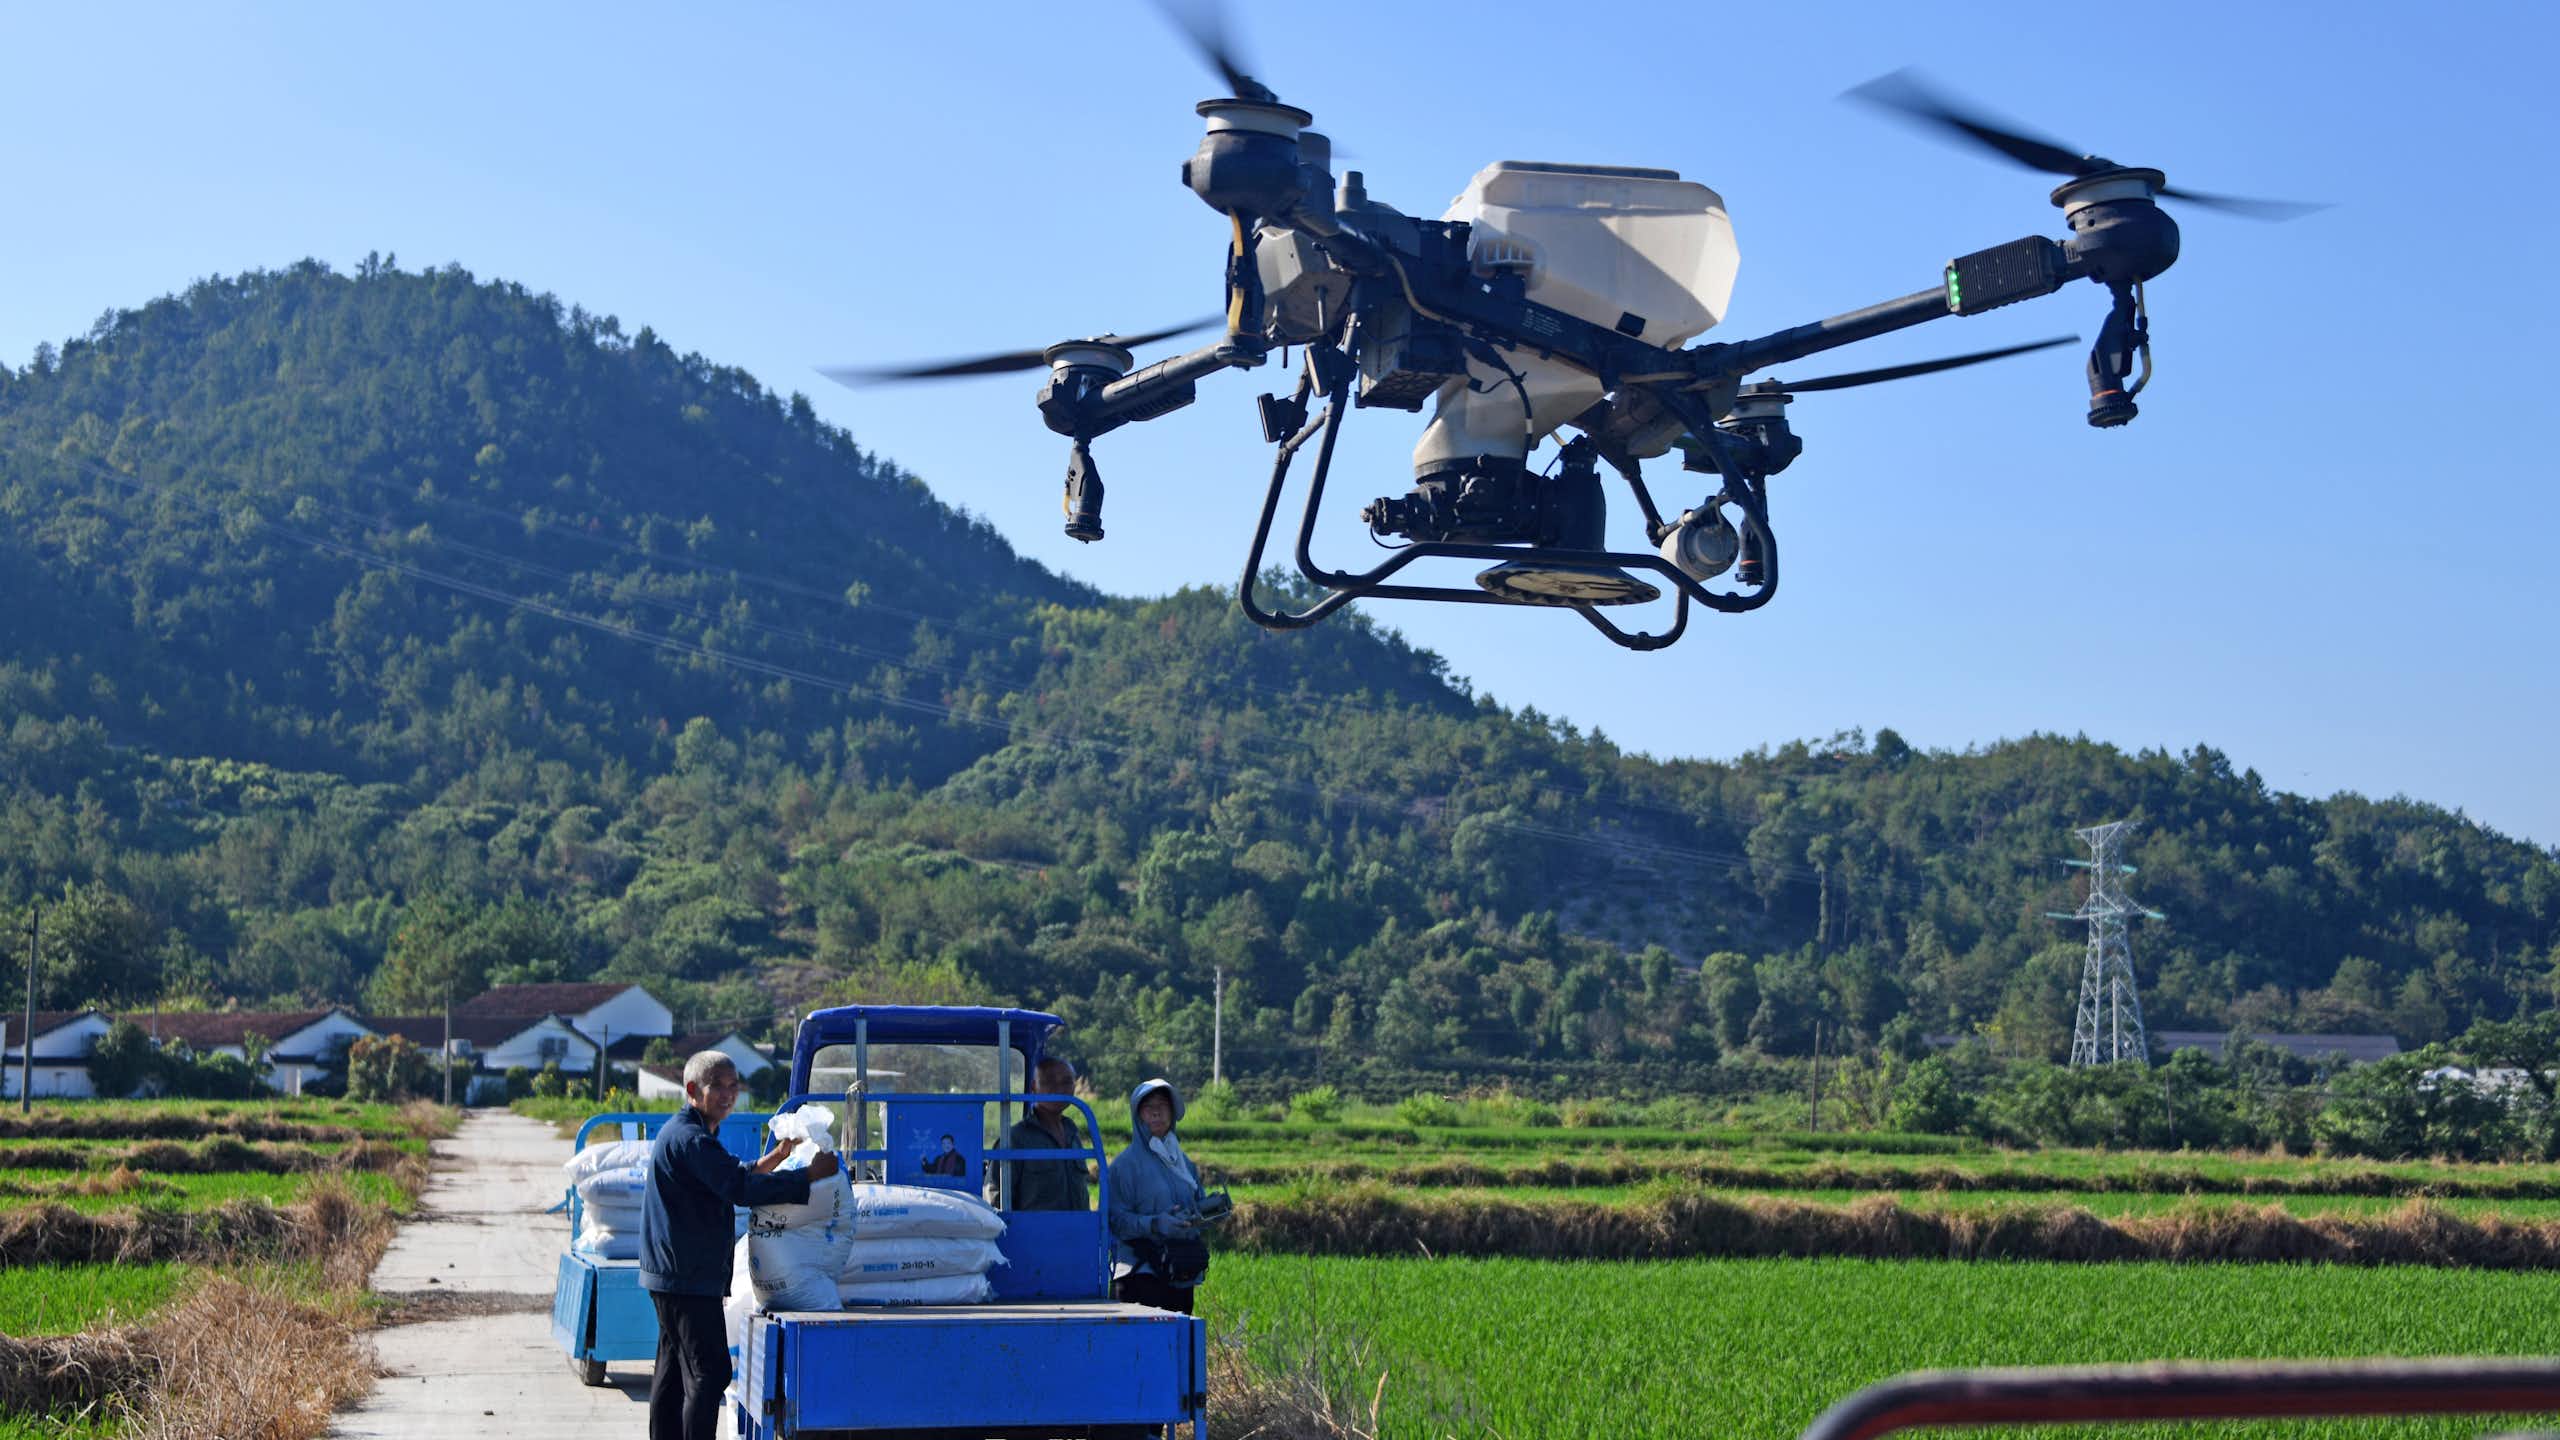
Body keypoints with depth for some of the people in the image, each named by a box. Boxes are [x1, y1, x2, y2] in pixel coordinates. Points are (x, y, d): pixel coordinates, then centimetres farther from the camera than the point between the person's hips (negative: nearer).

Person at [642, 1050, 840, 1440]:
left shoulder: (685, 1133, 18)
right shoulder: (690, 1138, -17)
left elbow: (729, 1179, 26)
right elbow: (739, 1188, -24)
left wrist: (776, 1157, 14)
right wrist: (810, 1174, -20)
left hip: (672, 1275, 11)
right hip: (689, 1276, -11)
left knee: (673, 1370, 15)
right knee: (708, 1372, -11)